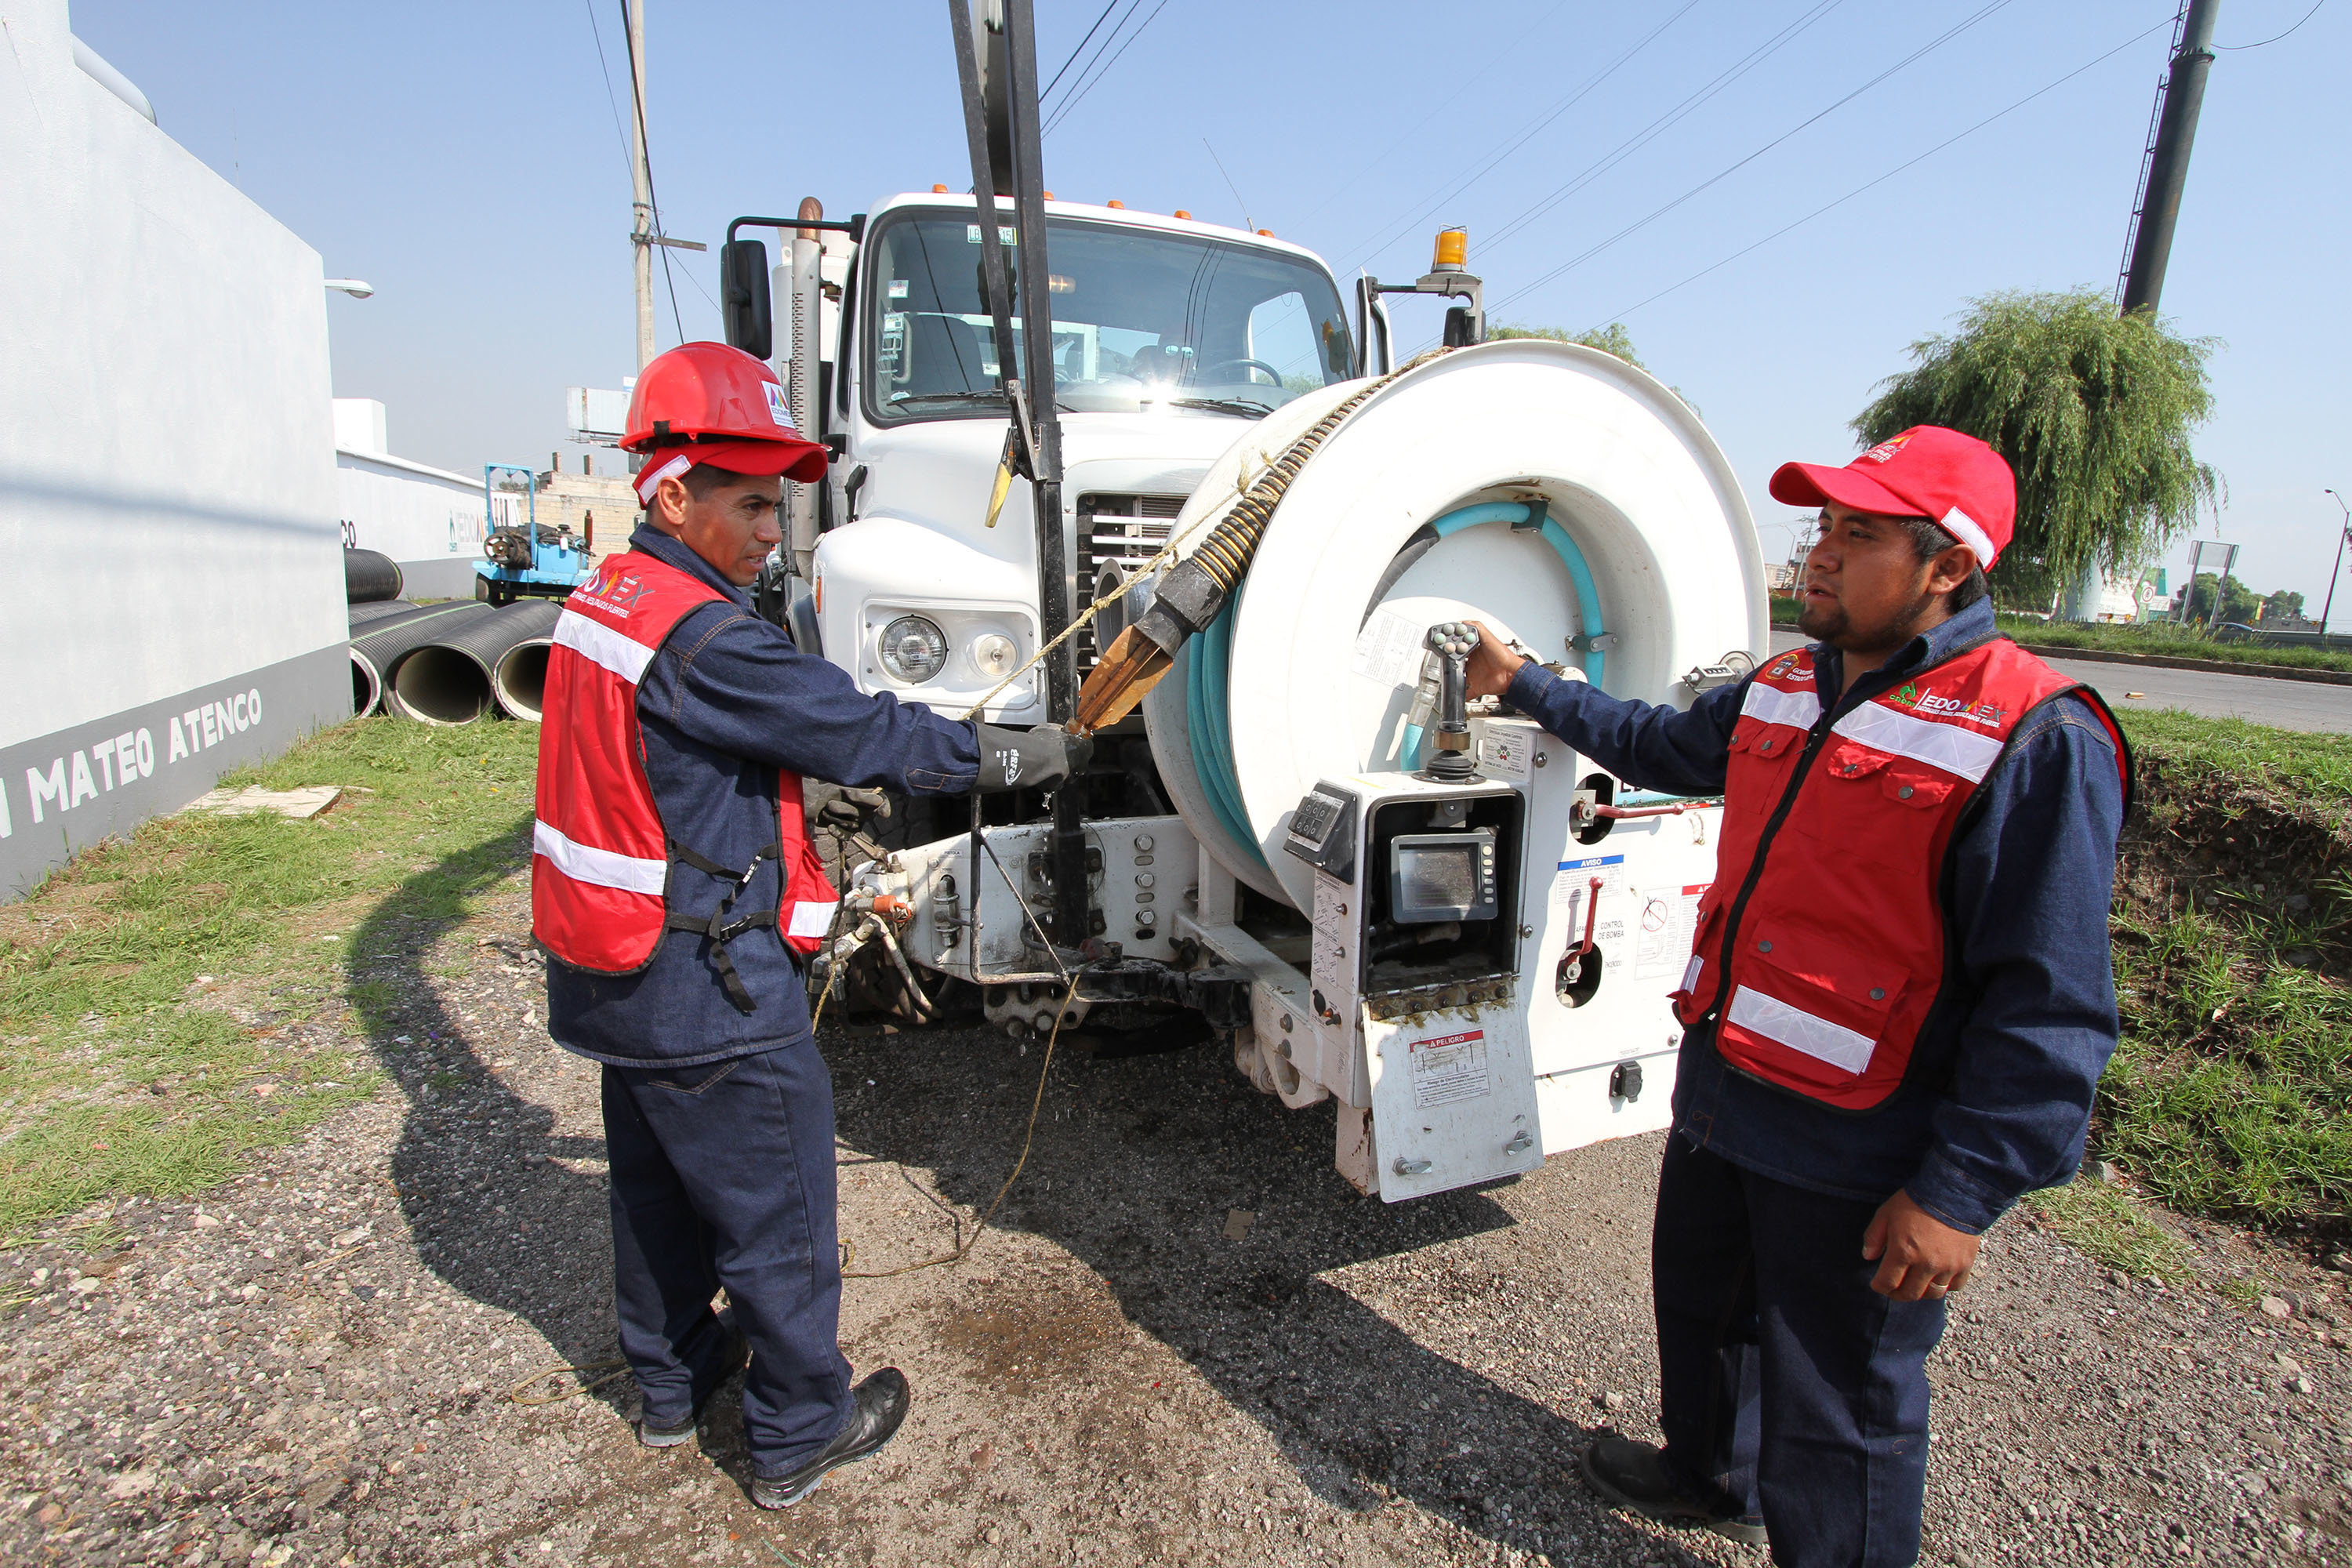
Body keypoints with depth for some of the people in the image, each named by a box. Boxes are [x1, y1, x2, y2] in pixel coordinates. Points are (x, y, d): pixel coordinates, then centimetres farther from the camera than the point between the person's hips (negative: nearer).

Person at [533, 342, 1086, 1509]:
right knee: (774, 1218, 9)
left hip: (615, 976, 10)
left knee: (657, 1188, 25)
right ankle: (799, 1436, 28)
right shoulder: (704, 637, -25)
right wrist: (1037, 755, -13)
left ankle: (670, 1381, 46)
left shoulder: (605, 598, 6)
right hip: (711, 991, -10)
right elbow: (867, 734, -22)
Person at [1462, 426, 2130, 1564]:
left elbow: (2051, 1008, -20)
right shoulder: (1783, 691, 5)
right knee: (1699, 1300, 29)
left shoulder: (2034, 738, -20)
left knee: (1836, 1412, 12)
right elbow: (1660, 746, 24)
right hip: (1720, 1091, 9)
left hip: (1858, 1154, -8)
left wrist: (1962, 1189, -20)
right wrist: (1525, 687, 25)